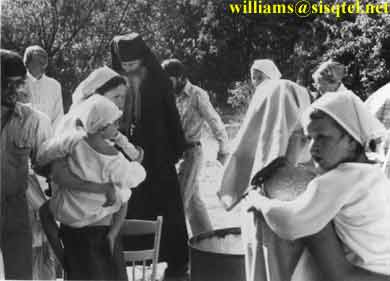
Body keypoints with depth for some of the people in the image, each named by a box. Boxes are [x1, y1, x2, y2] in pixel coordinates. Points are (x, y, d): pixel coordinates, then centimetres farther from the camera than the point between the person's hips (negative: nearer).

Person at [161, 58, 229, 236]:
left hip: (191, 152, -7)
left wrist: (223, 150, -15)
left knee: (179, 199, -9)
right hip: (175, 152, 7)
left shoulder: (197, 95, -9)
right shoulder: (172, 96, 10)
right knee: (193, 199, 13)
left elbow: (214, 121, -11)